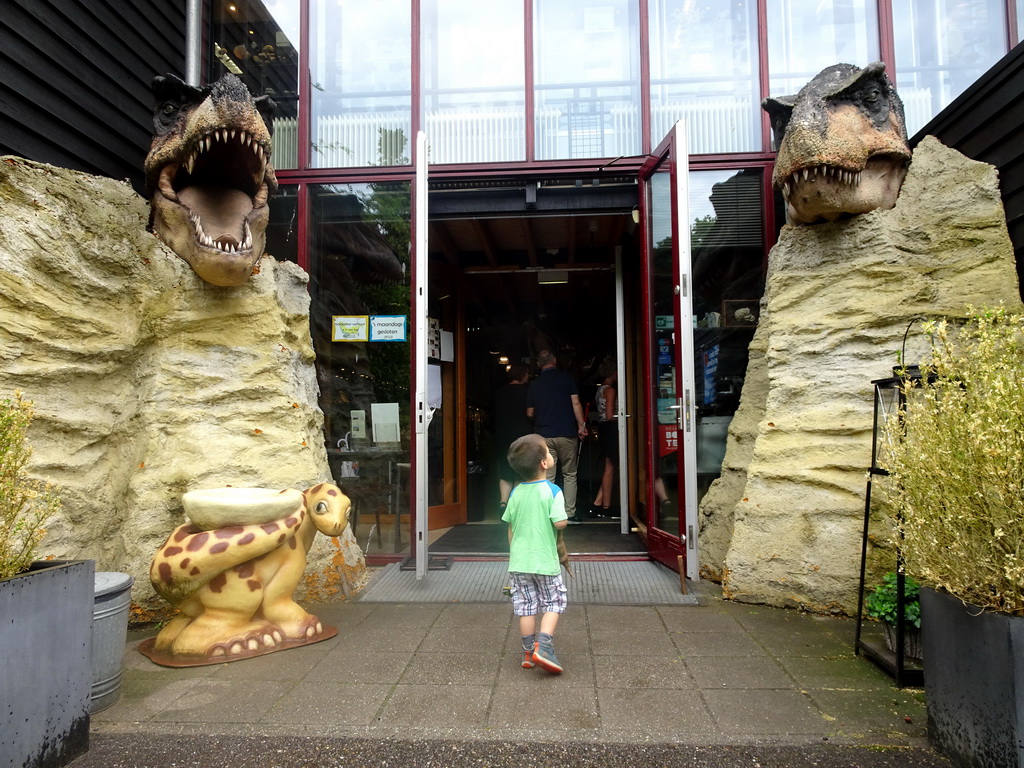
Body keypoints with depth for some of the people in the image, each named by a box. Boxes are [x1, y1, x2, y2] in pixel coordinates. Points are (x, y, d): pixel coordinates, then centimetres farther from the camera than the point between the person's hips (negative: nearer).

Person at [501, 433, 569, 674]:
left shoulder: (515, 493, 1)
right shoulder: (552, 491, -13)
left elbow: (510, 527, 7)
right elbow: (560, 522, -21)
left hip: (519, 561, 4)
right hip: (545, 561, -4)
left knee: (526, 607, 11)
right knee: (553, 604, 9)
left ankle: (528, 653, 19)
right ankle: (543, 646, -5)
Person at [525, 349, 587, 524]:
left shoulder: (534, 385, 6)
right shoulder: (566, 378, 1)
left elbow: (530, 413, 12)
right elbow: (576, 403, -5)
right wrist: (581, 426, 1)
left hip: (544, 436, 1)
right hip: (567, 434, -1)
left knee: (547, 477, 3)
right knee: (569, 474, 8)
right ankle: (570, 514, 6)